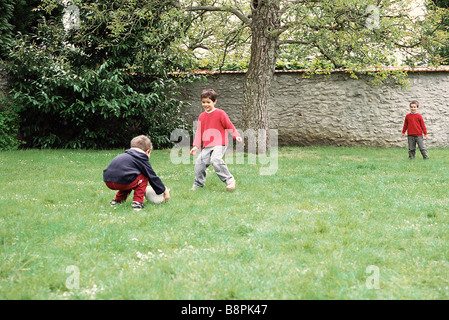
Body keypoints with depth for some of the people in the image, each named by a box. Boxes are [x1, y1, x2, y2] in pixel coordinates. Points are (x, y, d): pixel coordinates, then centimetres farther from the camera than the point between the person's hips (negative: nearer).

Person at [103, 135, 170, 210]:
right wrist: (165, 191, 28)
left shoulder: (124, 156, 32)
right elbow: (153, 177, 15)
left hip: (108, 181, 8)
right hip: (122, 181, -8)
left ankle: (118, 200, 30)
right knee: (143, 178, 12)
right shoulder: (142, 159, 9)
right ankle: (137, 202, 4)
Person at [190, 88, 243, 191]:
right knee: (199, 163, -1)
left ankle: (229, 180, -22)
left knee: (215, 160, -30)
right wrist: (196, 146, 12)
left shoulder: (220, 113, -2)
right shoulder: (202, 116, 14)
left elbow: (229, 126, 2)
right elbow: (199, 132, 18)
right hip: (206, 146, 6)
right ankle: (198, 184, 19)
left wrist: (236, 136, -10)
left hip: (219, 144, -6)